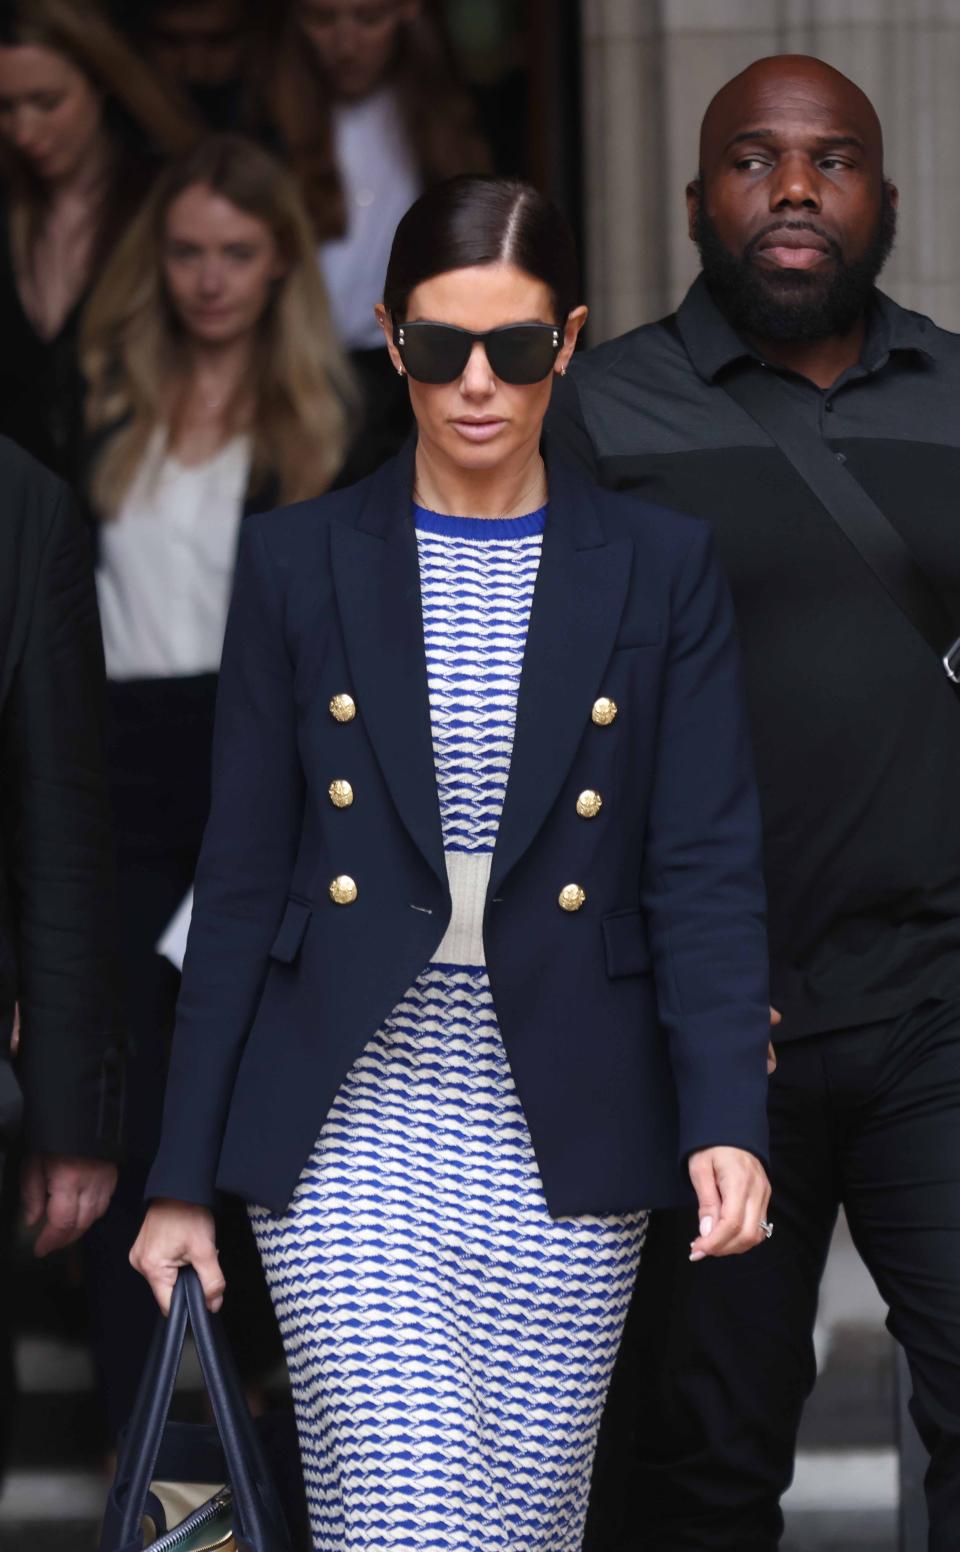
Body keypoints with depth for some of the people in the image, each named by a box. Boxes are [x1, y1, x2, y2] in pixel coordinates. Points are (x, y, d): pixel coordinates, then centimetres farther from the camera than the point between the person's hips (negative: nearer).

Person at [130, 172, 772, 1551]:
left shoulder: (662, 572, 3)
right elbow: (241, 881, 5)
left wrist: (726, 1120, -16)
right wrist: (184, 1176, 3)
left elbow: (707, 869, -2)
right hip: (348, 1133, -1)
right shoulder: (298, 568, 3)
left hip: (562, 1148, 1)